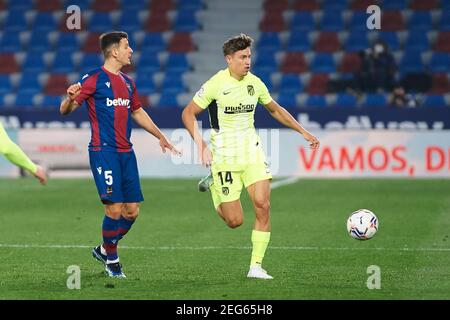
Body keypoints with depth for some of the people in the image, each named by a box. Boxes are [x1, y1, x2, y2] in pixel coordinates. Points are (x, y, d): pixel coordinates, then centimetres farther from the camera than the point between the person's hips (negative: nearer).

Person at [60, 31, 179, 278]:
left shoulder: (127, 82, 16)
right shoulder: (94, 79, -6)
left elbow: (137, 112, 32)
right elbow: (65, 110, -8)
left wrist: (160, 136, 36)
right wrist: (70, 99, -31)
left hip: (126, 153, 7)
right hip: (103, 152, -7)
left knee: (132, 210, 4)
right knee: (114, 209, -11)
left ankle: (104, 250, 24)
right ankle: (111, 260, 8)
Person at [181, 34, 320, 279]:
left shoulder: (255, 83, 3)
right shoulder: (215, 84, -12)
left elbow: (275, 110, 20)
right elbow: (188, 113, -5)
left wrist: (303, 132, 18)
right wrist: (201, 145, -17)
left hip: (252, 152, 4)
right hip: (225, 156, -4)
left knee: (263, 206, -12)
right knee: (235, 221, -3)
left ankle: (256, 266, -3)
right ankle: (214, 185, 28)